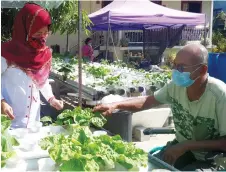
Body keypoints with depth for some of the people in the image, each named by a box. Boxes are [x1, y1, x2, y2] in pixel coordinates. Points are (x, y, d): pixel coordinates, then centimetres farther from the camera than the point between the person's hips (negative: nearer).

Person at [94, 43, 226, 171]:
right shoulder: (176, 85, -10)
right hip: (182, 146, 5)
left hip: (212, 158, -5)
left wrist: (186, 146, -28)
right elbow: (148, 101, 4)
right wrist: (116, 105, -11)